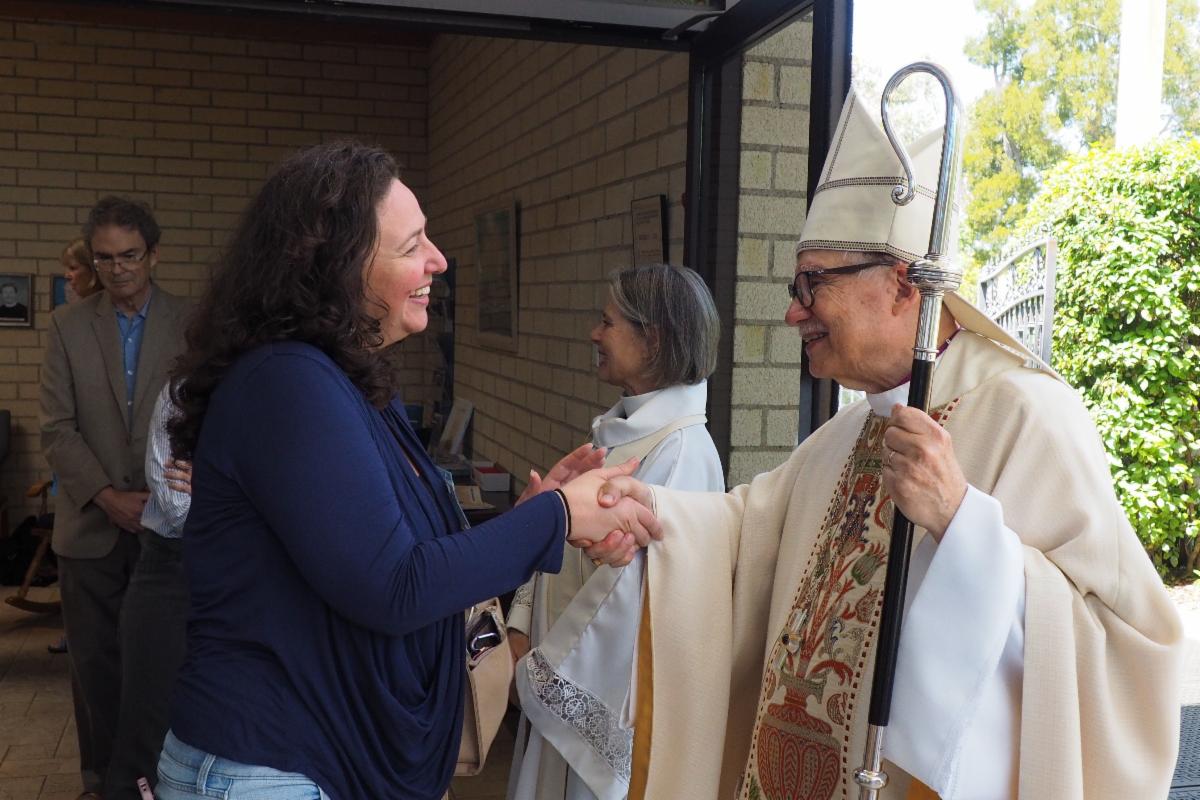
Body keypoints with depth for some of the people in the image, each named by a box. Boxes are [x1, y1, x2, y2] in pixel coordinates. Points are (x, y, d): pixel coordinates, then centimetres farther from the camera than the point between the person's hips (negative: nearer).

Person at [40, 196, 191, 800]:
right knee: (96, 664, 9)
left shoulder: (192, 325, 1)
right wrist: (108, 497, -11)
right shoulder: (67, 325, 5)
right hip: (90, 525, 2)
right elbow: (57, 429, 0)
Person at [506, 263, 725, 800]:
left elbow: (631, 593, -24)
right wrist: (522, 630, -2)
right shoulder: (618, 430, 6)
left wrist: (538, 673, -14)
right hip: (562, 678, 8)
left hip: (610, 696, -8)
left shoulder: (679, 451, -21)